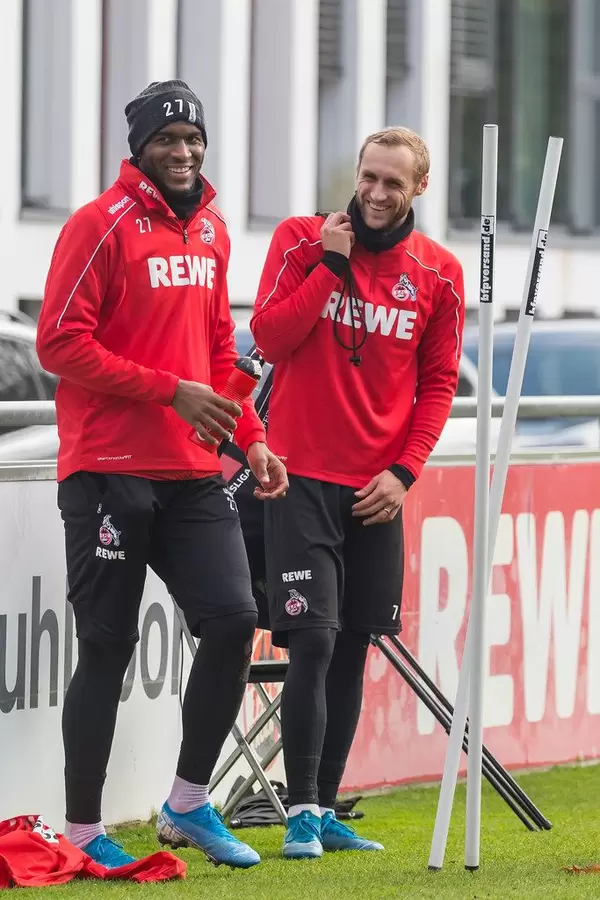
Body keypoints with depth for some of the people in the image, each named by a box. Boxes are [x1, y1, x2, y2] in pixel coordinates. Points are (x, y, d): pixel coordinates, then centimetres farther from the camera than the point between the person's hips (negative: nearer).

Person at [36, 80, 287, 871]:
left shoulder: (210, 230, 14)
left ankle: (188, 805, 12)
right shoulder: (101, 226, -7)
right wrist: (170, 391, -16)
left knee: (233, 620, -4)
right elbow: (61, 343, -13)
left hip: (194, 475, 6)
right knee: (107, 648, -2)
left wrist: (252, 438, 12)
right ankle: (83, 832, 9)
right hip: (110, 474, -6)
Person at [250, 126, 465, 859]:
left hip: (378, 488, 3)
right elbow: (268, 338, -9)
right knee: (312, 640, -11)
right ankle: (301, 812, -7)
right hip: (304, 476, -3)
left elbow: (438, 384, 6)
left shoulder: (438, 274, 4)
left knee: (353, 648, 6)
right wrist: (330, 264, -14)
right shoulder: (301, 241, -1)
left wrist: (404, 471, -4)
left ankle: (324, 810, 14)